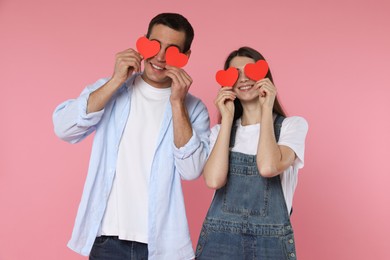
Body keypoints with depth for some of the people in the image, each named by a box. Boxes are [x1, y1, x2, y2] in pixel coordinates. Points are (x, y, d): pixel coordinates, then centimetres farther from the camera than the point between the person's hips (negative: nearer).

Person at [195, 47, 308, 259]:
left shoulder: (293, 125, -1)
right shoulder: (219, 131, 6)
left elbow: (268, 168, -21)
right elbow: (213, 180, -13)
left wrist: (266, 110, -10)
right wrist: (227, 119, -7)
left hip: (271, 241, -2)